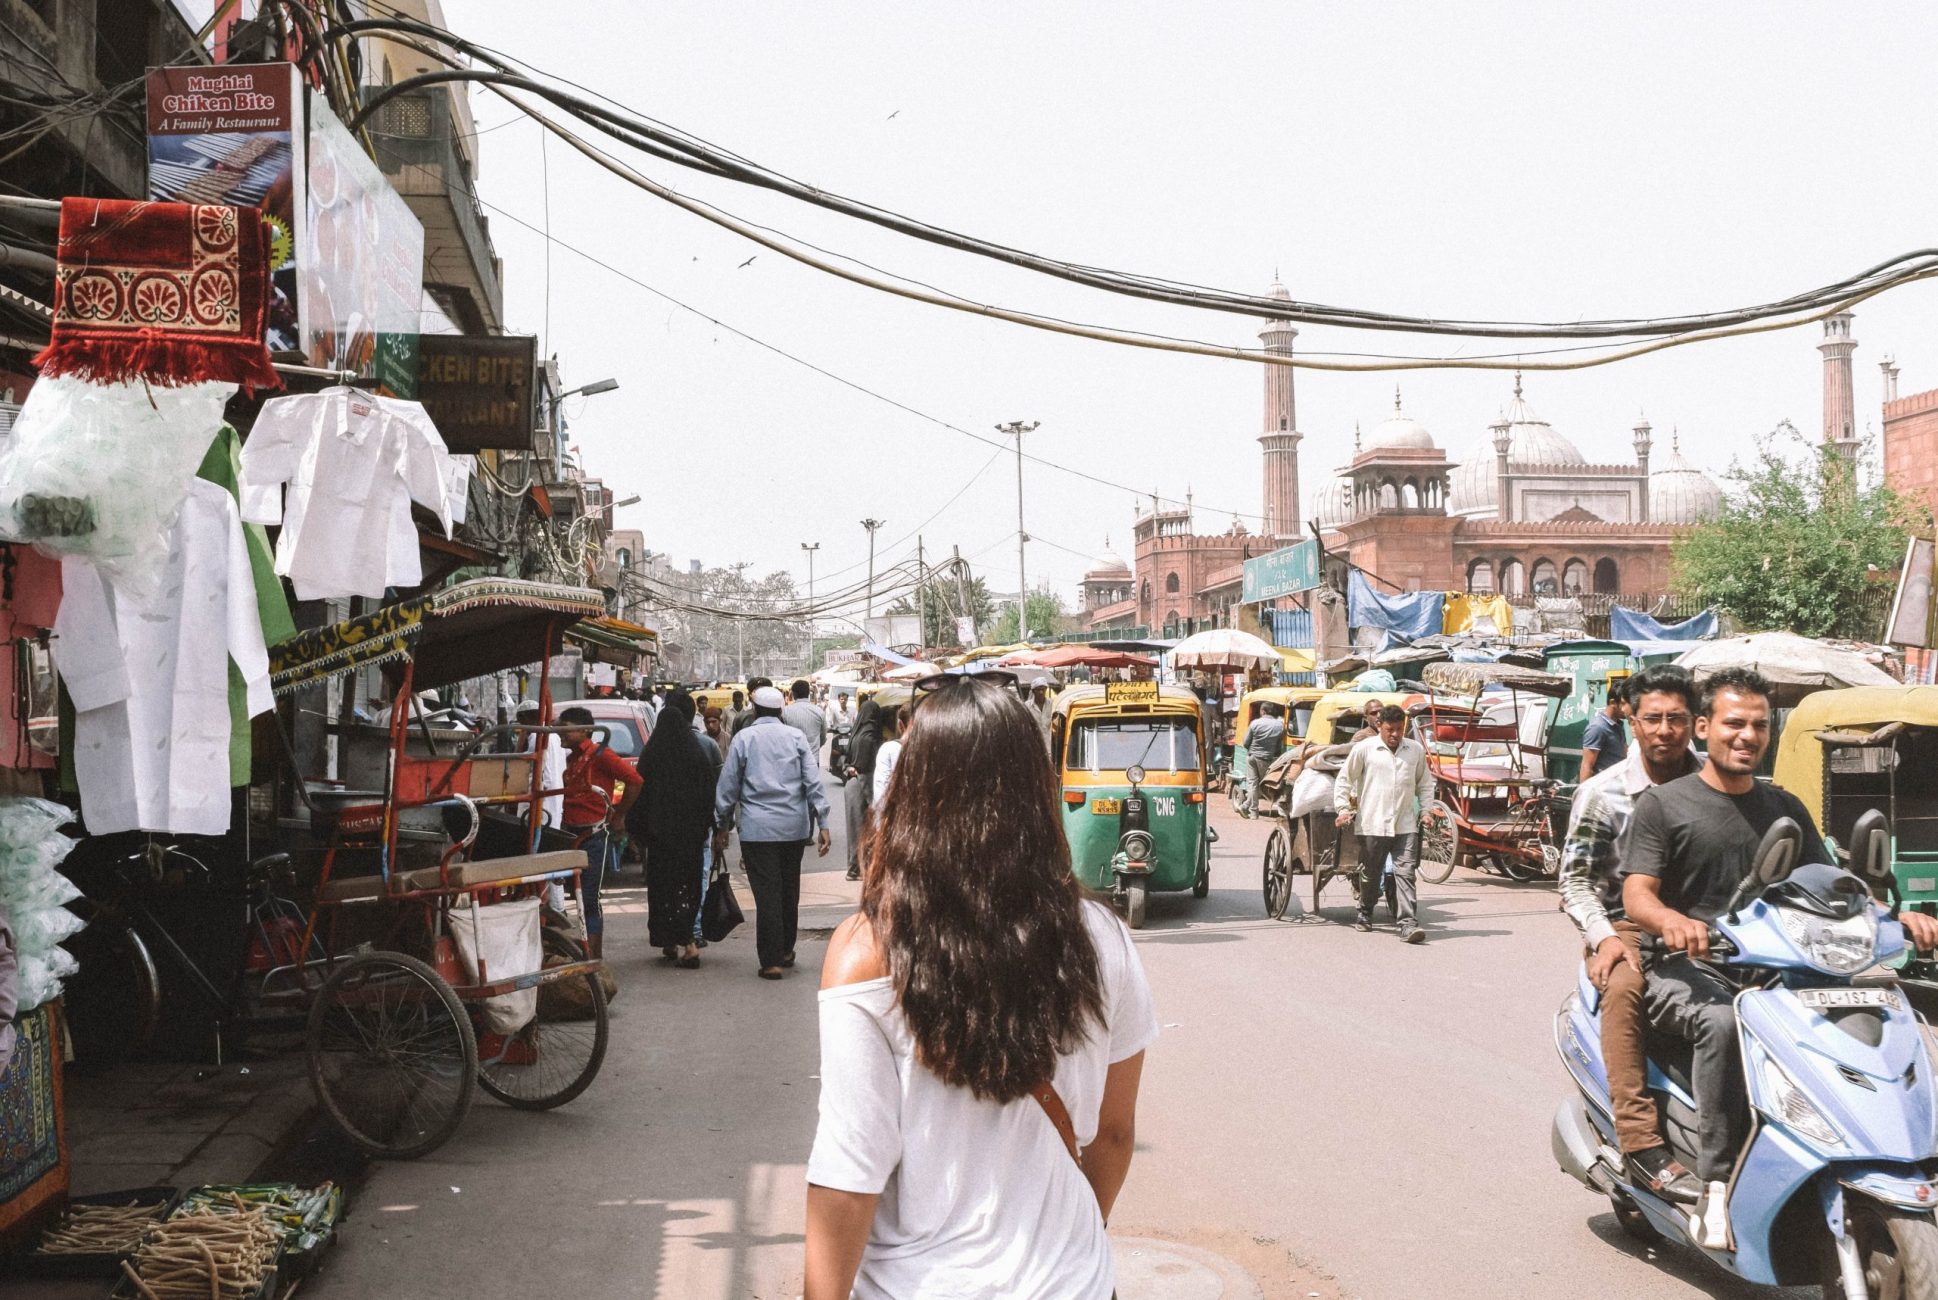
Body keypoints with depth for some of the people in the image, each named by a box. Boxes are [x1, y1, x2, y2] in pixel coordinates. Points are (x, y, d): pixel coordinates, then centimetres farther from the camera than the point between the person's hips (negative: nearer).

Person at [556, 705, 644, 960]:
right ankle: (593, 957, 20)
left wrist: (618, 816, -12)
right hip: (574, 835, 9)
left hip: (596, 836, -9)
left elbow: (634, 780, -19)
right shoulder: (571, 757, 14)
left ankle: (593, 958, -4)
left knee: (589, 899, -8)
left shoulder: (599, 754, -12)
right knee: (582, 898, 12)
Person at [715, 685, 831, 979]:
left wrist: (721, 827, 10)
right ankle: (786, 950, 28)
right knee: (790, 889, 16)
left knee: (767, 892, -1)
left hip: (758, 828, -3)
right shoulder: (796, 737, 5)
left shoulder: (744, 738, 0)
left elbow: (728, 786, 2)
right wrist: (822, 823, 1)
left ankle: (772, 961, -3)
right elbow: (813, 781, 0)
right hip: (794, 826, 3)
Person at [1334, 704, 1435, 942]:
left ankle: (1408, 924, -12)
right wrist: (1343, 809, -3)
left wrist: (1426, 809, 11)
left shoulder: (1416, 750, 9)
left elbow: (1425, 783, 22)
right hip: (1372, 824, -1)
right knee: (1370, 873, 10)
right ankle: (1364, 913, 33)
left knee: (1405, 873, -8)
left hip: (1405, 825, 2)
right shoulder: (1364, 749, -1)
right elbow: (1344, 780, 5)